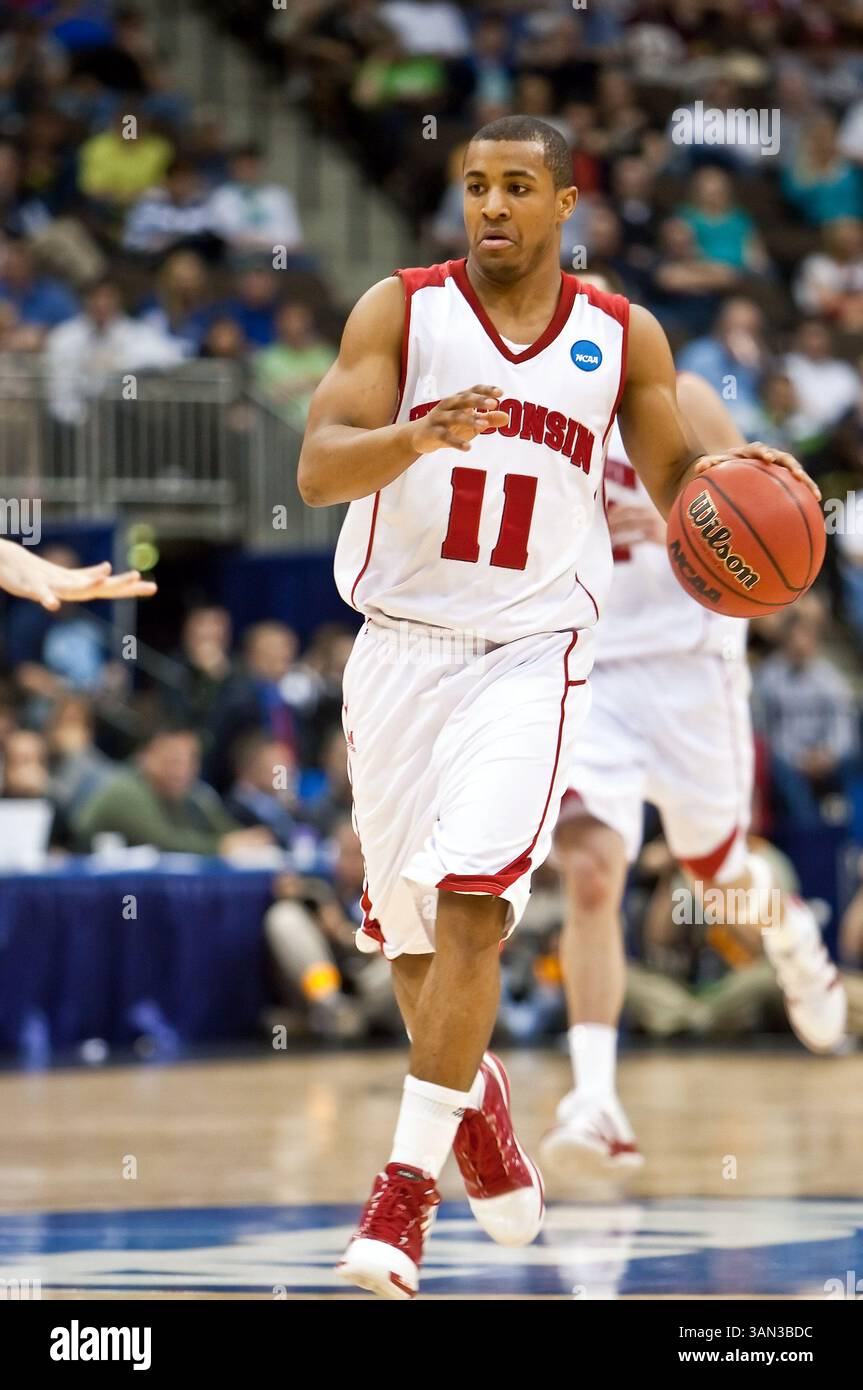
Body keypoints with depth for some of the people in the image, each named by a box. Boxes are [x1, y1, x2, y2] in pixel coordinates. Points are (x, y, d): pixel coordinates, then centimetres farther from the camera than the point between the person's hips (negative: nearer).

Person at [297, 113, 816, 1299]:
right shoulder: (400, 311, -1)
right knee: (413, 929, 10)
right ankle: (476, 1099, 40)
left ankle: (411, 1179, -17)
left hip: (530, 658, -1)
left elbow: (676, 479, 15)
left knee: (470, 906, -20)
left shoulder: (622, 338, 3)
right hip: (402, 652, 1)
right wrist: (421, 434, -30)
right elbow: (319, 469, -10)